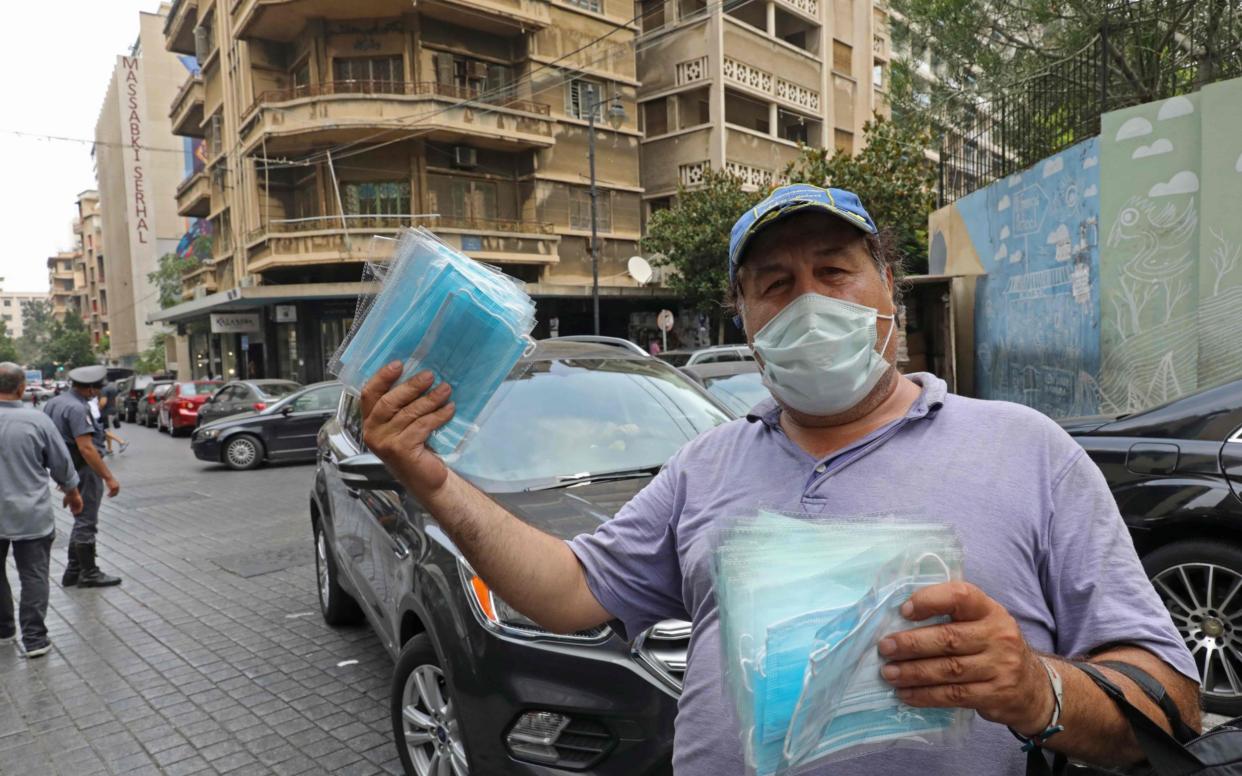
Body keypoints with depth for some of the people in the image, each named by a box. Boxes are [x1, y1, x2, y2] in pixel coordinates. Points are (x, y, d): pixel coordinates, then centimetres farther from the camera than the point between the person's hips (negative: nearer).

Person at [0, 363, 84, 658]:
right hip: (31, 515, -2)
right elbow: (62, 463, -3)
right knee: (33, 576, 5)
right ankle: (34, 638, 6)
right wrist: (72, 492, 14)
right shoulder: (37, 420, -12)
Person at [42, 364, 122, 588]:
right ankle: (89, 573, 11)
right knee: (86, 523, 1)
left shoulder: (53, 403, 9)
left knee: (82, 521, 19)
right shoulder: (77, 408, -21)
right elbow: (86, 447, -27)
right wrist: (109, 477, -25)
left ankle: (73, 571, 24)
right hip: (84, 471, -9)